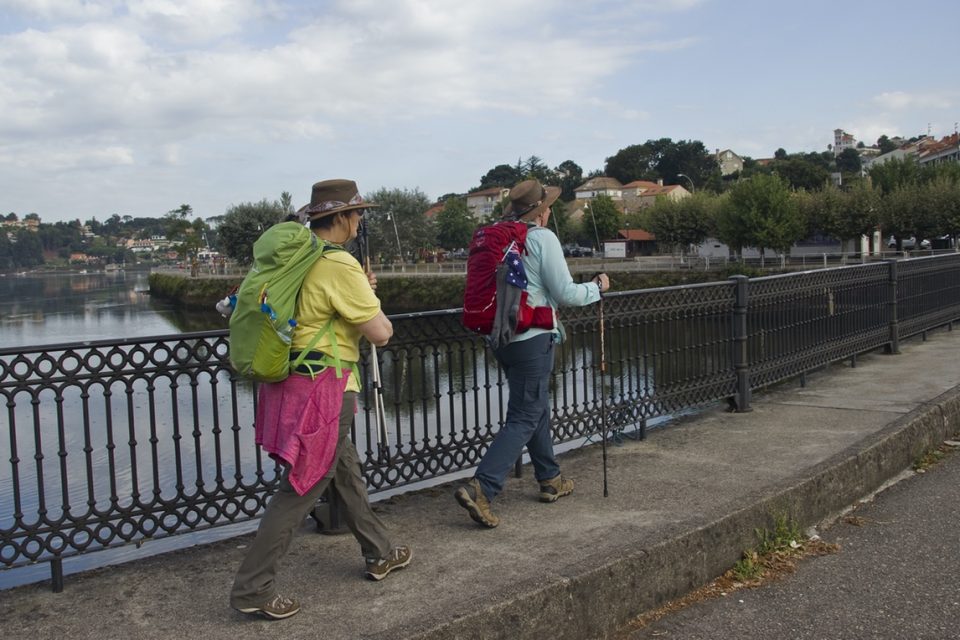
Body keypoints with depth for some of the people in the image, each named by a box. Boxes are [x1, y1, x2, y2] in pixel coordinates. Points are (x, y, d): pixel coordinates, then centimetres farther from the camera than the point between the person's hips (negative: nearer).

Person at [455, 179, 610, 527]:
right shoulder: (543, 238, -11)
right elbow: (565, 294, -11)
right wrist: (597, 287, 8)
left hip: (502, 337, 8)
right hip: (533, 338, -8)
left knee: (537, 407, 21)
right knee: (524, 418, -4)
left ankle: (550, 480, 33)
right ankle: (480, 488, -14)